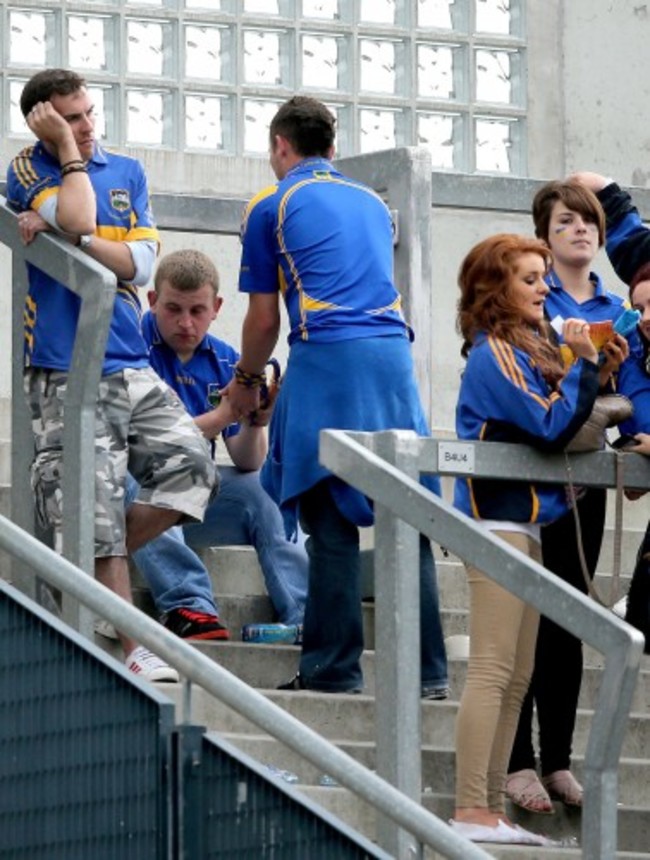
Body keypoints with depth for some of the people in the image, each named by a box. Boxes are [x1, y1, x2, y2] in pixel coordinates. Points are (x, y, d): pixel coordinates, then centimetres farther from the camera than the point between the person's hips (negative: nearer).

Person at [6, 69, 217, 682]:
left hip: (131, 364, 6)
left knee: (191, 467, -4)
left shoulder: (127, 172, 14)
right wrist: (69, 149, -9)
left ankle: (89, 564, 10)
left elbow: (140, 262, 2)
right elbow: (78, 221, -20)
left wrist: (70, 239, -12)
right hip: (66, 372, -6)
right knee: (98, 505, -7)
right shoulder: (26, 171, -1)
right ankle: (134, 651, -4)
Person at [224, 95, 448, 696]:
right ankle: (427, 671, 0)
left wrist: (246, 382, 27)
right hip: (394, 354, 5)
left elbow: (264, 319, 8)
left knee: (332, 526, -2)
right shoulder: (372, 203, 24)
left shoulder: (271, 207, 7)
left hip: (327, 360, -5)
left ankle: (334, 670, -3)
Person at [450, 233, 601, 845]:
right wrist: (584, 365, -12)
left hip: (522, 523, 10)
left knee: (516, 677, 10)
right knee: (493, 671, -12)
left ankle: (492, 811, 12)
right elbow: (550, 428, -17)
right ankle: (471, 811, -13)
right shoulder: (494, 353, -12)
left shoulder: (523, 350, 16)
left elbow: (560, 423, 13)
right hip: (497, 519, -10)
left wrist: (590, 374, 3)